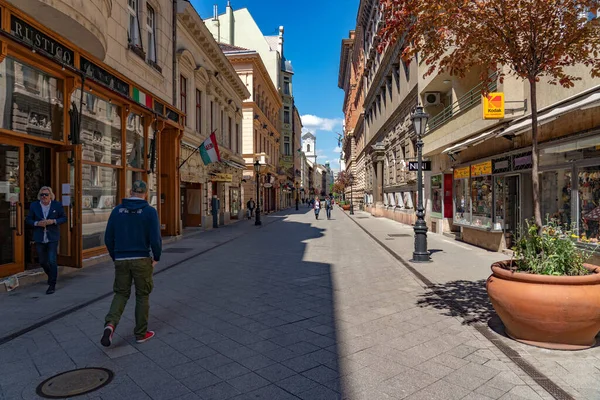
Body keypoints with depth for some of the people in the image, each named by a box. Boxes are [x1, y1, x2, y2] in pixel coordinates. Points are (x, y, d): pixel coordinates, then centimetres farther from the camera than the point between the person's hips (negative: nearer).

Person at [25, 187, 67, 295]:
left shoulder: (57, 205, -3)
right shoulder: (34, 206, 1)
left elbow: (64, 218, 2)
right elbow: (28, 219, 6)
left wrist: (53, 221, -15)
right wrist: (37, 223, -14)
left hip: (52, 238, -3)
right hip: (39, 238, 3)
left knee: (52, 261, -9)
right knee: (42, 261, 13)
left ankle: (52, 285, 1)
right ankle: (51, 275, 42)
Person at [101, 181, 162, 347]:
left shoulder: (117, 210, 2)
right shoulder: (150, 211, -9)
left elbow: (108, 238, 4)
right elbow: (155, 239, -14)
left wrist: (115, 257, 17)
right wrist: (156, 257, 2)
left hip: (121, 260, 3)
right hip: (142, 260, -3)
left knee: (121, 293, 17)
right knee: (142, 296, 10)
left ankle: (110, 323, -7)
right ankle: (141, 333, 20)